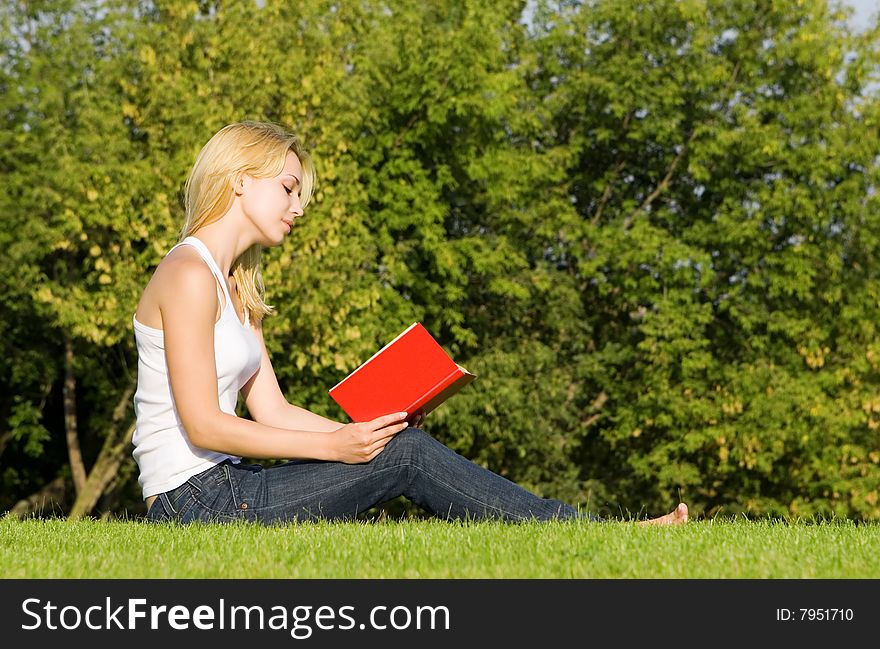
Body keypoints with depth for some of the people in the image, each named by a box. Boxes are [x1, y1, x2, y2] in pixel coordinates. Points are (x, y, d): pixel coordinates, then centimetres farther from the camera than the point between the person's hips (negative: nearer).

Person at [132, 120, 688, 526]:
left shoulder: (235, 285, 19)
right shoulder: (189, 275, -13)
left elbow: (272, 410, 13)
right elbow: (203, 425, -19)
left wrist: (361, 433, -1)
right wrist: (333, 446, -18)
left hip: (220, 489, 9)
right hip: (194, 499, -9)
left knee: (401, 447, -3)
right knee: (406, 456, -14)